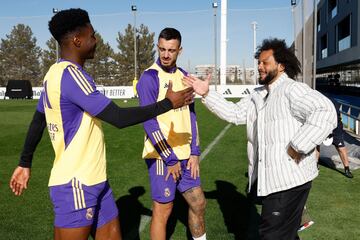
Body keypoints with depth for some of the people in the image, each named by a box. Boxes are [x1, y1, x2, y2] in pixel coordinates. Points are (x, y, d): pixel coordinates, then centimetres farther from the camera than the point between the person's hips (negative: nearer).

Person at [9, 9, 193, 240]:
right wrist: (168, 103, -14)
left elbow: (37, 123, 18)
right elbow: (119, 118, -25)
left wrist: (25, 163, 27)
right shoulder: (71, 75, -20)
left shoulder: (55, 73, 10)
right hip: (76, 185, -9)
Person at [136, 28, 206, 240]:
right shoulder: (150, 77, -11)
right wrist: (170, 159, -13)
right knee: (163, 210, 4)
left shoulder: (183, 76, 10)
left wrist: (194, 152, 4)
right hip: (163, 156, -6)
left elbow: (190, 116, 12)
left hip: (185, 155, 7)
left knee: (198, 203, 15)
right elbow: (150, 122, -16)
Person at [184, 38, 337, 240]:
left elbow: (325, 112, -28)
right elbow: (234, 113, 11)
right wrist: (207, 94, 3)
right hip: (271, 178, 9)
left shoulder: (292, 89, -15)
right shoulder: (258, 95, 14)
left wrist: (298, 147, -28)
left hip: (289, 179, -9)